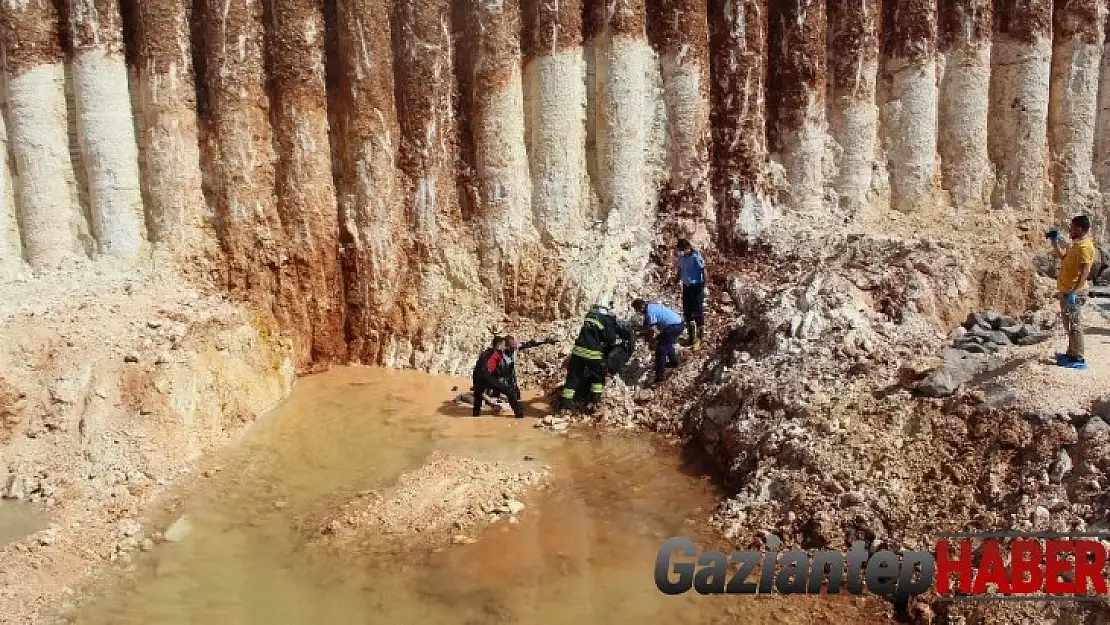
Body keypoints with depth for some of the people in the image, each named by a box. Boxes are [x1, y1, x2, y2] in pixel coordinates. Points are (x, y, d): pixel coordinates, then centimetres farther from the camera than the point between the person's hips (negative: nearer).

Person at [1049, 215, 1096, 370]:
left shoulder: (1084, 246, -17)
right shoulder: (1077, 245, 15)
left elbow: (1085, 271, -24)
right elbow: (1063, 257, 32)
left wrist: (1074, 292, -30)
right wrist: (1054, 241, 24)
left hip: (1073, 293, -10)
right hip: (1066, 291, 10)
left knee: (1074, 324, -6)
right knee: (1069, 324, 17)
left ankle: (1079, 359, -2)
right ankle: (1072, 353, 27)